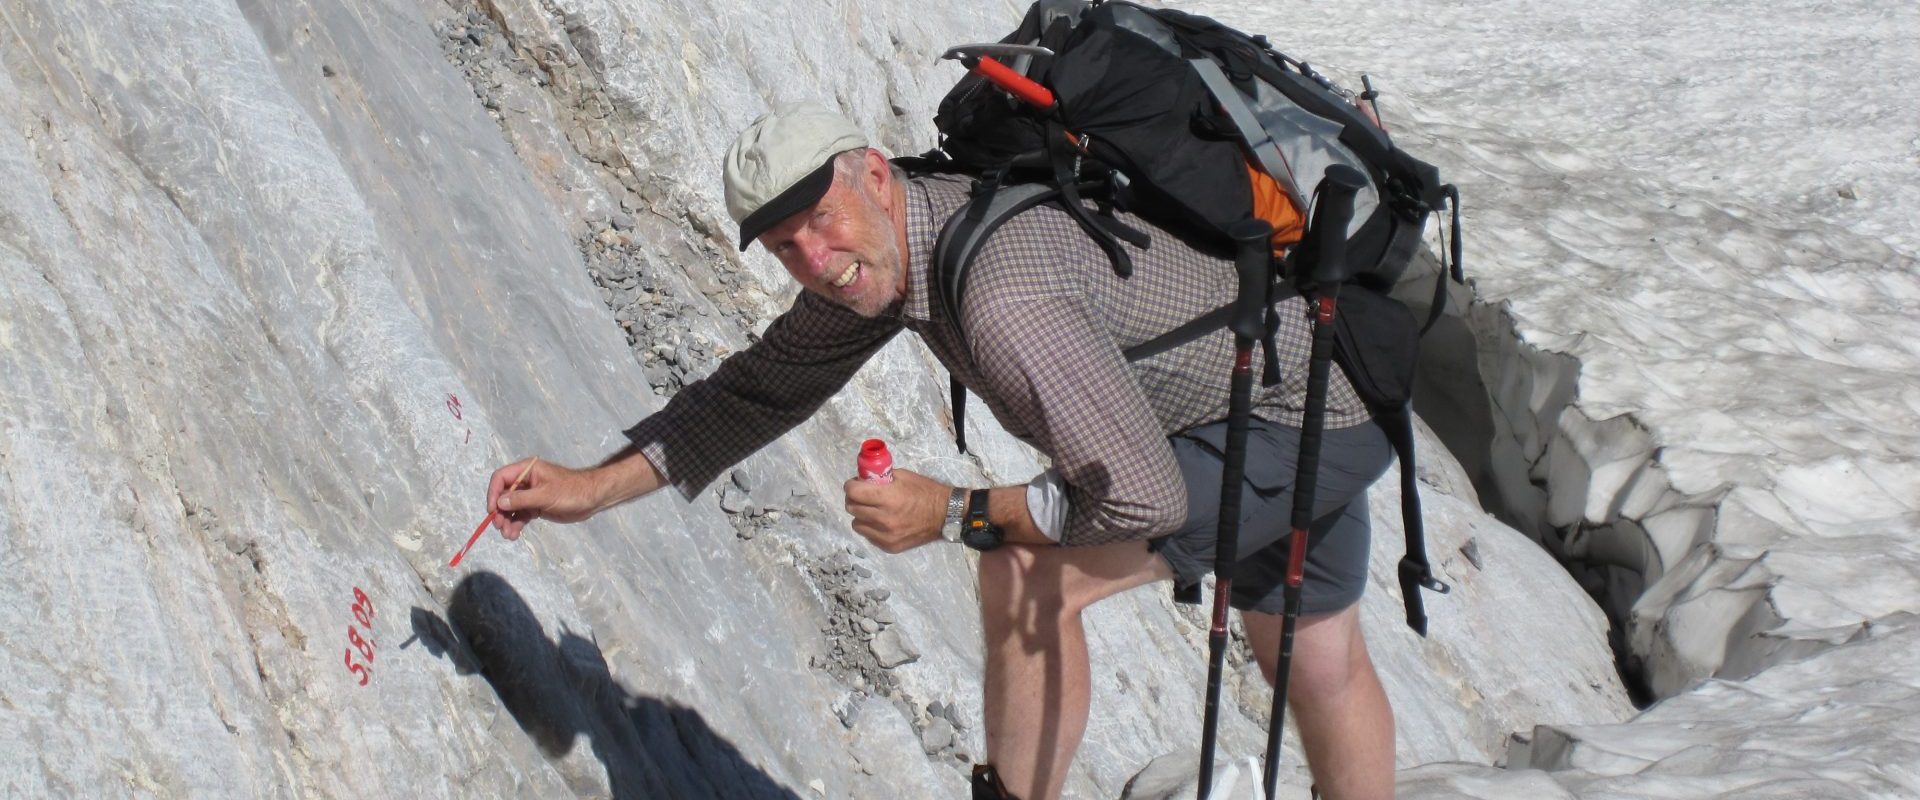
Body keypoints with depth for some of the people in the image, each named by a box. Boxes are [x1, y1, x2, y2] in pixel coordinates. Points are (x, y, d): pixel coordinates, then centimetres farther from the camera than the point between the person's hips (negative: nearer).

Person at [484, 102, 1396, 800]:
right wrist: (594, 487, 2)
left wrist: (953, 513, -22)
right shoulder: (883, 244, -6)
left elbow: (1143, 497, -33)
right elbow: (761, 388, 7)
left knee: (1026, 576, -19)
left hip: (1302, 419, -9)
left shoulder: (1004, 303, -36)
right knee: (1315, 661, 24)